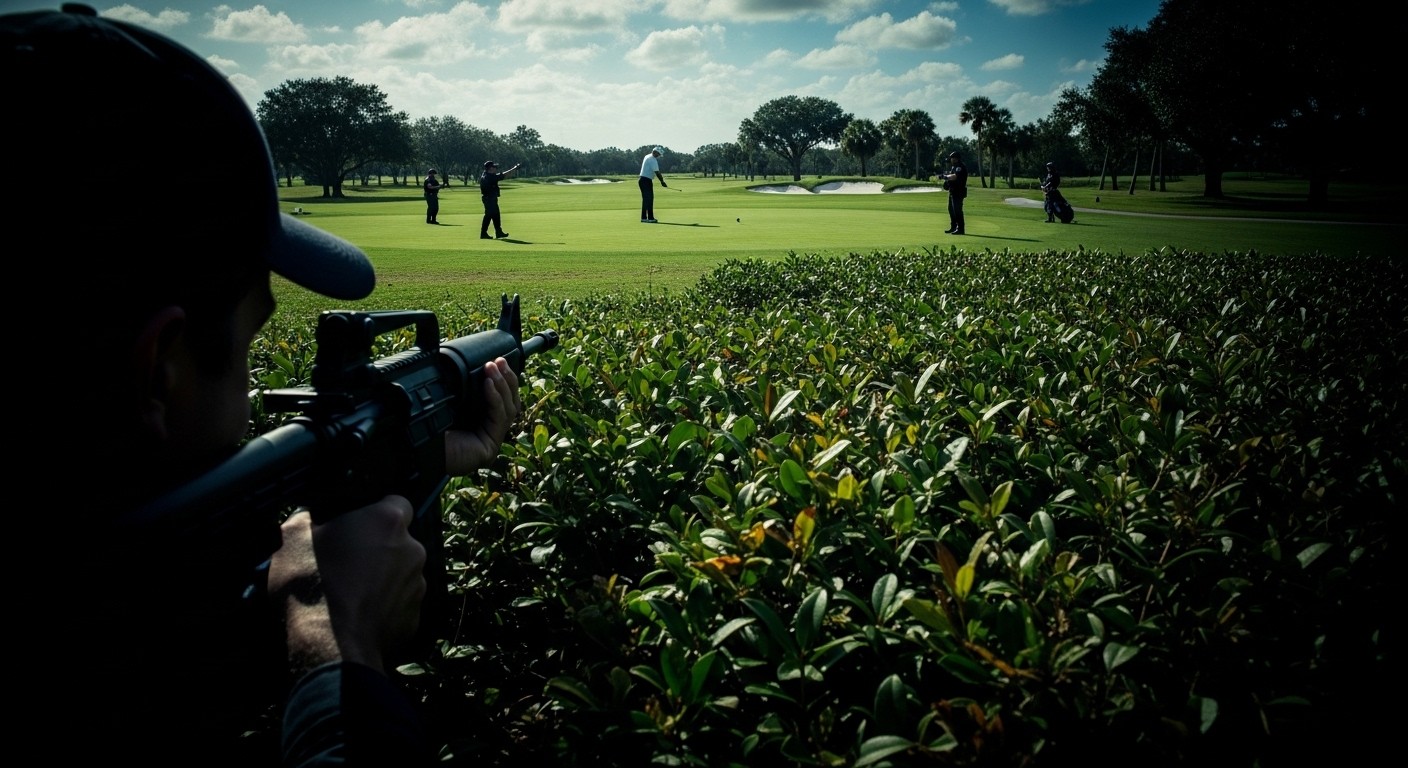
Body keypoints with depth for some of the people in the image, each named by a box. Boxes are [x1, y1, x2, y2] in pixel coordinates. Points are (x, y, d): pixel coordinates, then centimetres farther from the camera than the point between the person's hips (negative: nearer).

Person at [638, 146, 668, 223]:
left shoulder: (647, 157, 16)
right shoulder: (653, 160, -15)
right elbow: (657, 172, -18)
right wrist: (662, 182, -14)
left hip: (643, 180, 10)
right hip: (647, 181, -10)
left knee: (646, 199, 12)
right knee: (649, 199, -8)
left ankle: (644, 218, 14)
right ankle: (650, 218, -9)